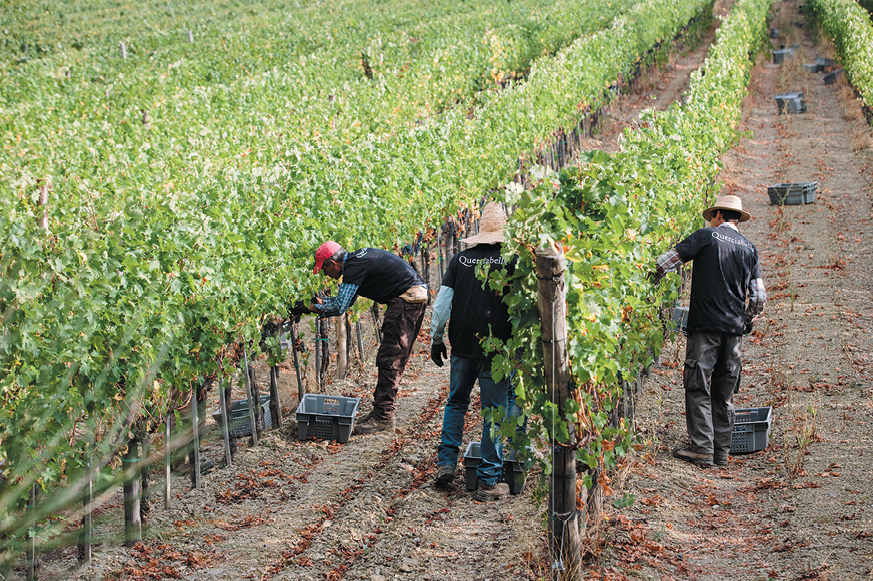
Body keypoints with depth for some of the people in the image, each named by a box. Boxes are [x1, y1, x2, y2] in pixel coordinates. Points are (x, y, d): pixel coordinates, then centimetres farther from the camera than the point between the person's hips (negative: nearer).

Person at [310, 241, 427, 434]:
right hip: (417, 296, 10)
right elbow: (347, 299, 27)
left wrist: (313, 308, 1)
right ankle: (382, 410, 17)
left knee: (389, 360, -8)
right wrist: (321, 301, 20)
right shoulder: (357, 258, 16)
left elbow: (339, 307, -14)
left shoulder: (354, 267, -15)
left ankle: (384, 417, -7)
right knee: (394, 359, 13)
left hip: (406, 299, -10)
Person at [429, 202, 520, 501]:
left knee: (456, 402, 23)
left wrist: (436, 339, 11)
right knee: (494, 412, 4)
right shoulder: (510, 261, -5)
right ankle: (488, 482, 5)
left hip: (462, 345, 3)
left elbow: (442, 302, 2)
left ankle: (446, 462, 16)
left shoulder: (460, 259, 2)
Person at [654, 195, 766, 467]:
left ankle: (703, 450, -7)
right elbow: (759, 297, 12)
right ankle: (722, 452, 12)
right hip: (734, 329, 5)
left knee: (698, 388, -2)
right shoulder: (749, 248, 13)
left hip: (706, 325, -5)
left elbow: (666, 261, -6)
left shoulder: (706, 237, -1)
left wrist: (650, 278, 12)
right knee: (724, 394, 10)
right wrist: (747, 321, 27)